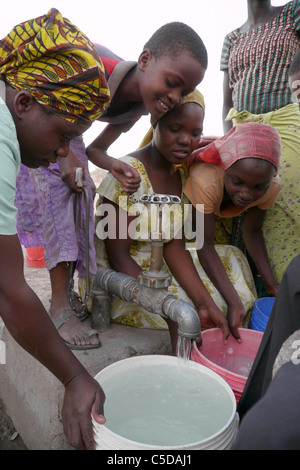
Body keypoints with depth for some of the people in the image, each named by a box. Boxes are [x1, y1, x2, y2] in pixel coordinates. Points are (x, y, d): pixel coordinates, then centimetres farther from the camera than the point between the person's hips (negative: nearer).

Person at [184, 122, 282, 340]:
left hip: (220, 216, 5)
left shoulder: (272, 188, -25)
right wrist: (233, 302, -41)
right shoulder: (207, 180, -43)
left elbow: (252, 231, -9)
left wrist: (270, 283, -14)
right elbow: (204, 245, -36)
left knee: (244, 297, -7)